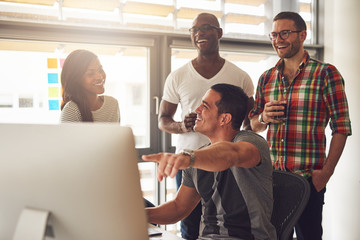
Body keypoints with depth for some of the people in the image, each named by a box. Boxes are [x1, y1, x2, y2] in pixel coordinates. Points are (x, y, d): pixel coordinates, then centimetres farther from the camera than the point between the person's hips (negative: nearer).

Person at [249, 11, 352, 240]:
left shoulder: (326, 74, -3)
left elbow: (342, 127, -6)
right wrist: (263, 118, -6)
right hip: (271, 176, 4)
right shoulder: (266, 78, 10)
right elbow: (253, 126, 17)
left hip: (309, 178, -4)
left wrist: (326, 171, -13)